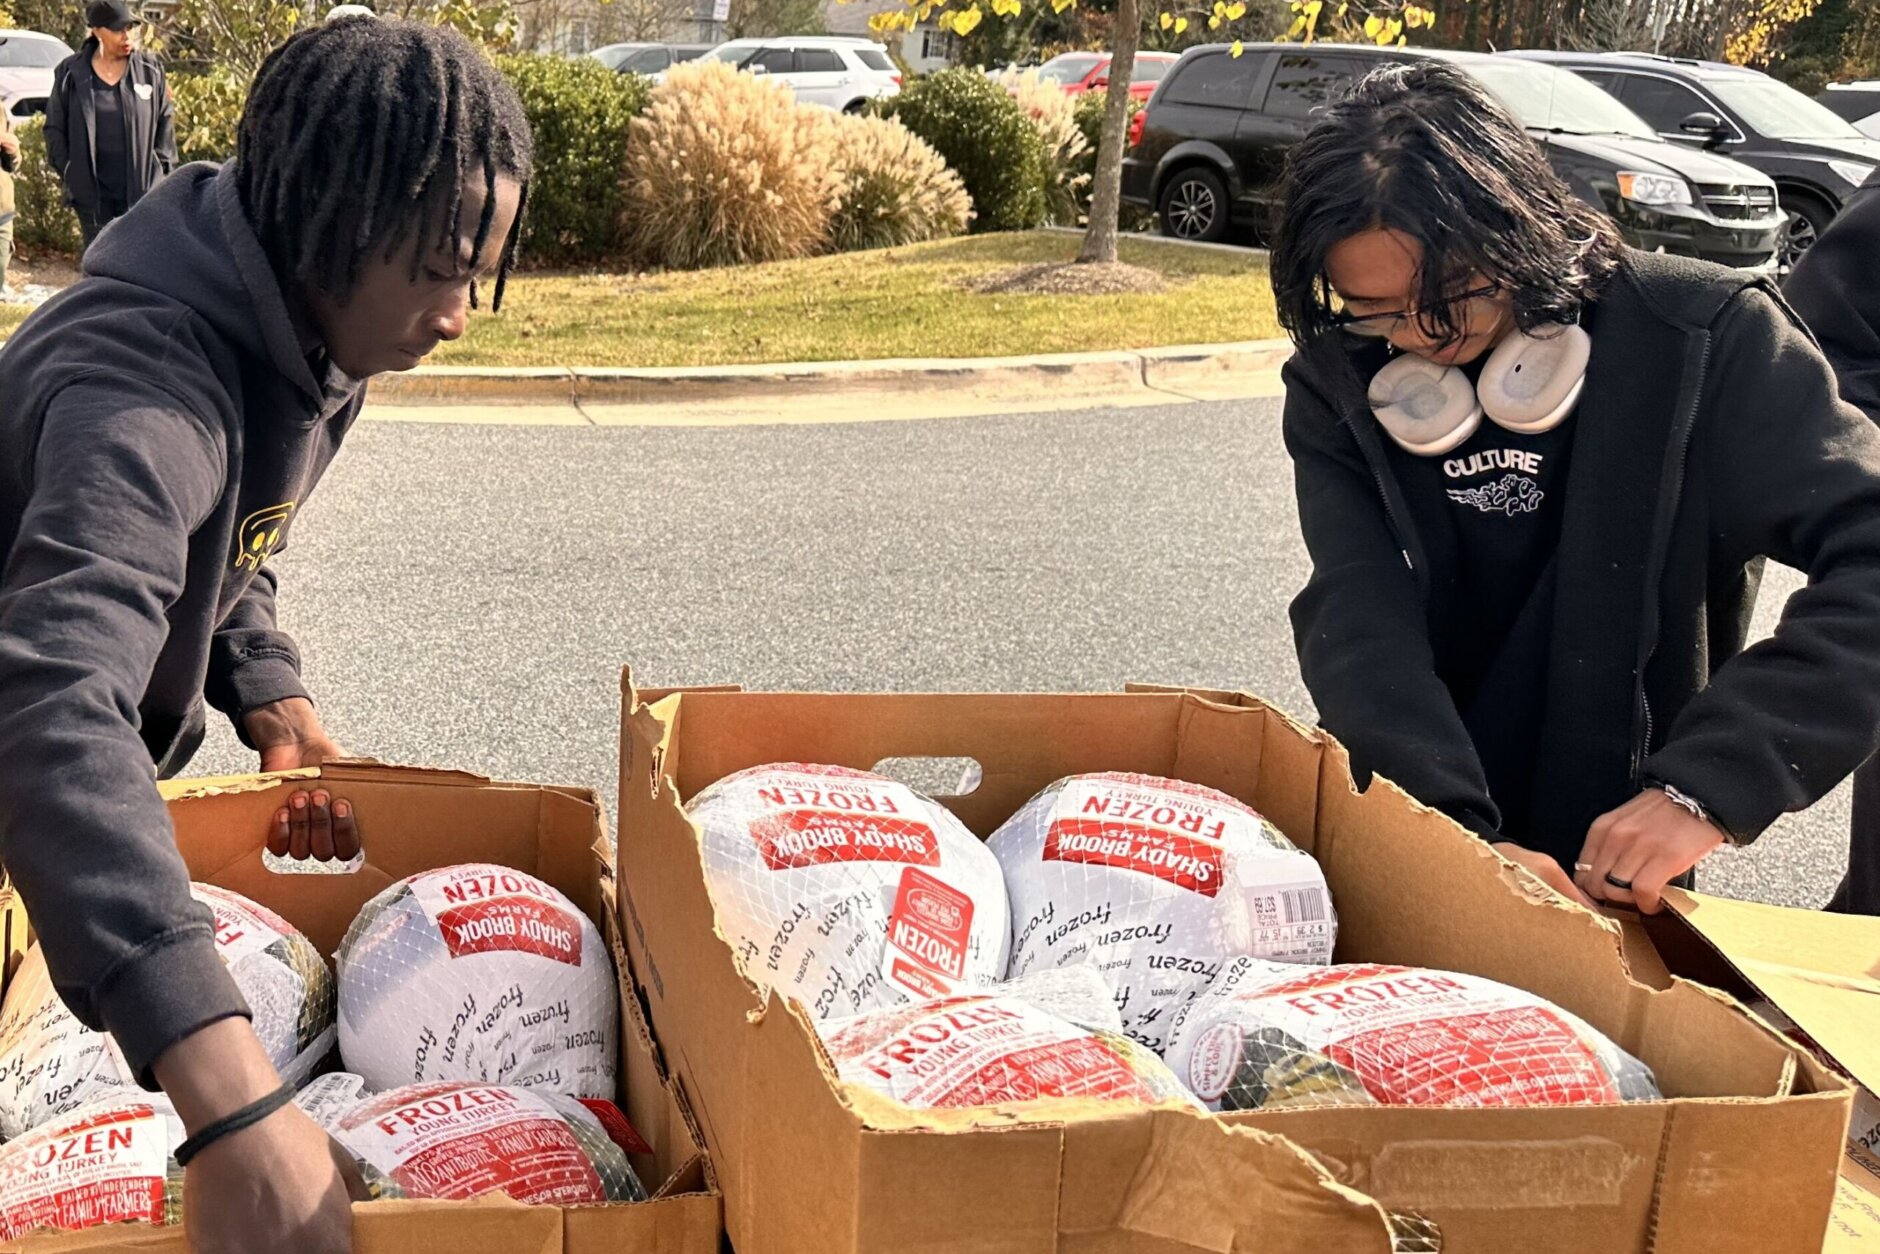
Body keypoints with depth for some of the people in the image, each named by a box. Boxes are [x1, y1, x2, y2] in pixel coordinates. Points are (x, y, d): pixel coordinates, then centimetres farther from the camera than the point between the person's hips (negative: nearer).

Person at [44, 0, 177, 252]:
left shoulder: (150, 69, 1)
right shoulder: (71, 73, 0)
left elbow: (165, 123, 8)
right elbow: (55, 128, 7)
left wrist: (163, 168, 3)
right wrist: (69, 172, 1)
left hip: (142, 186, -1)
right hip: (93, 190, 1)